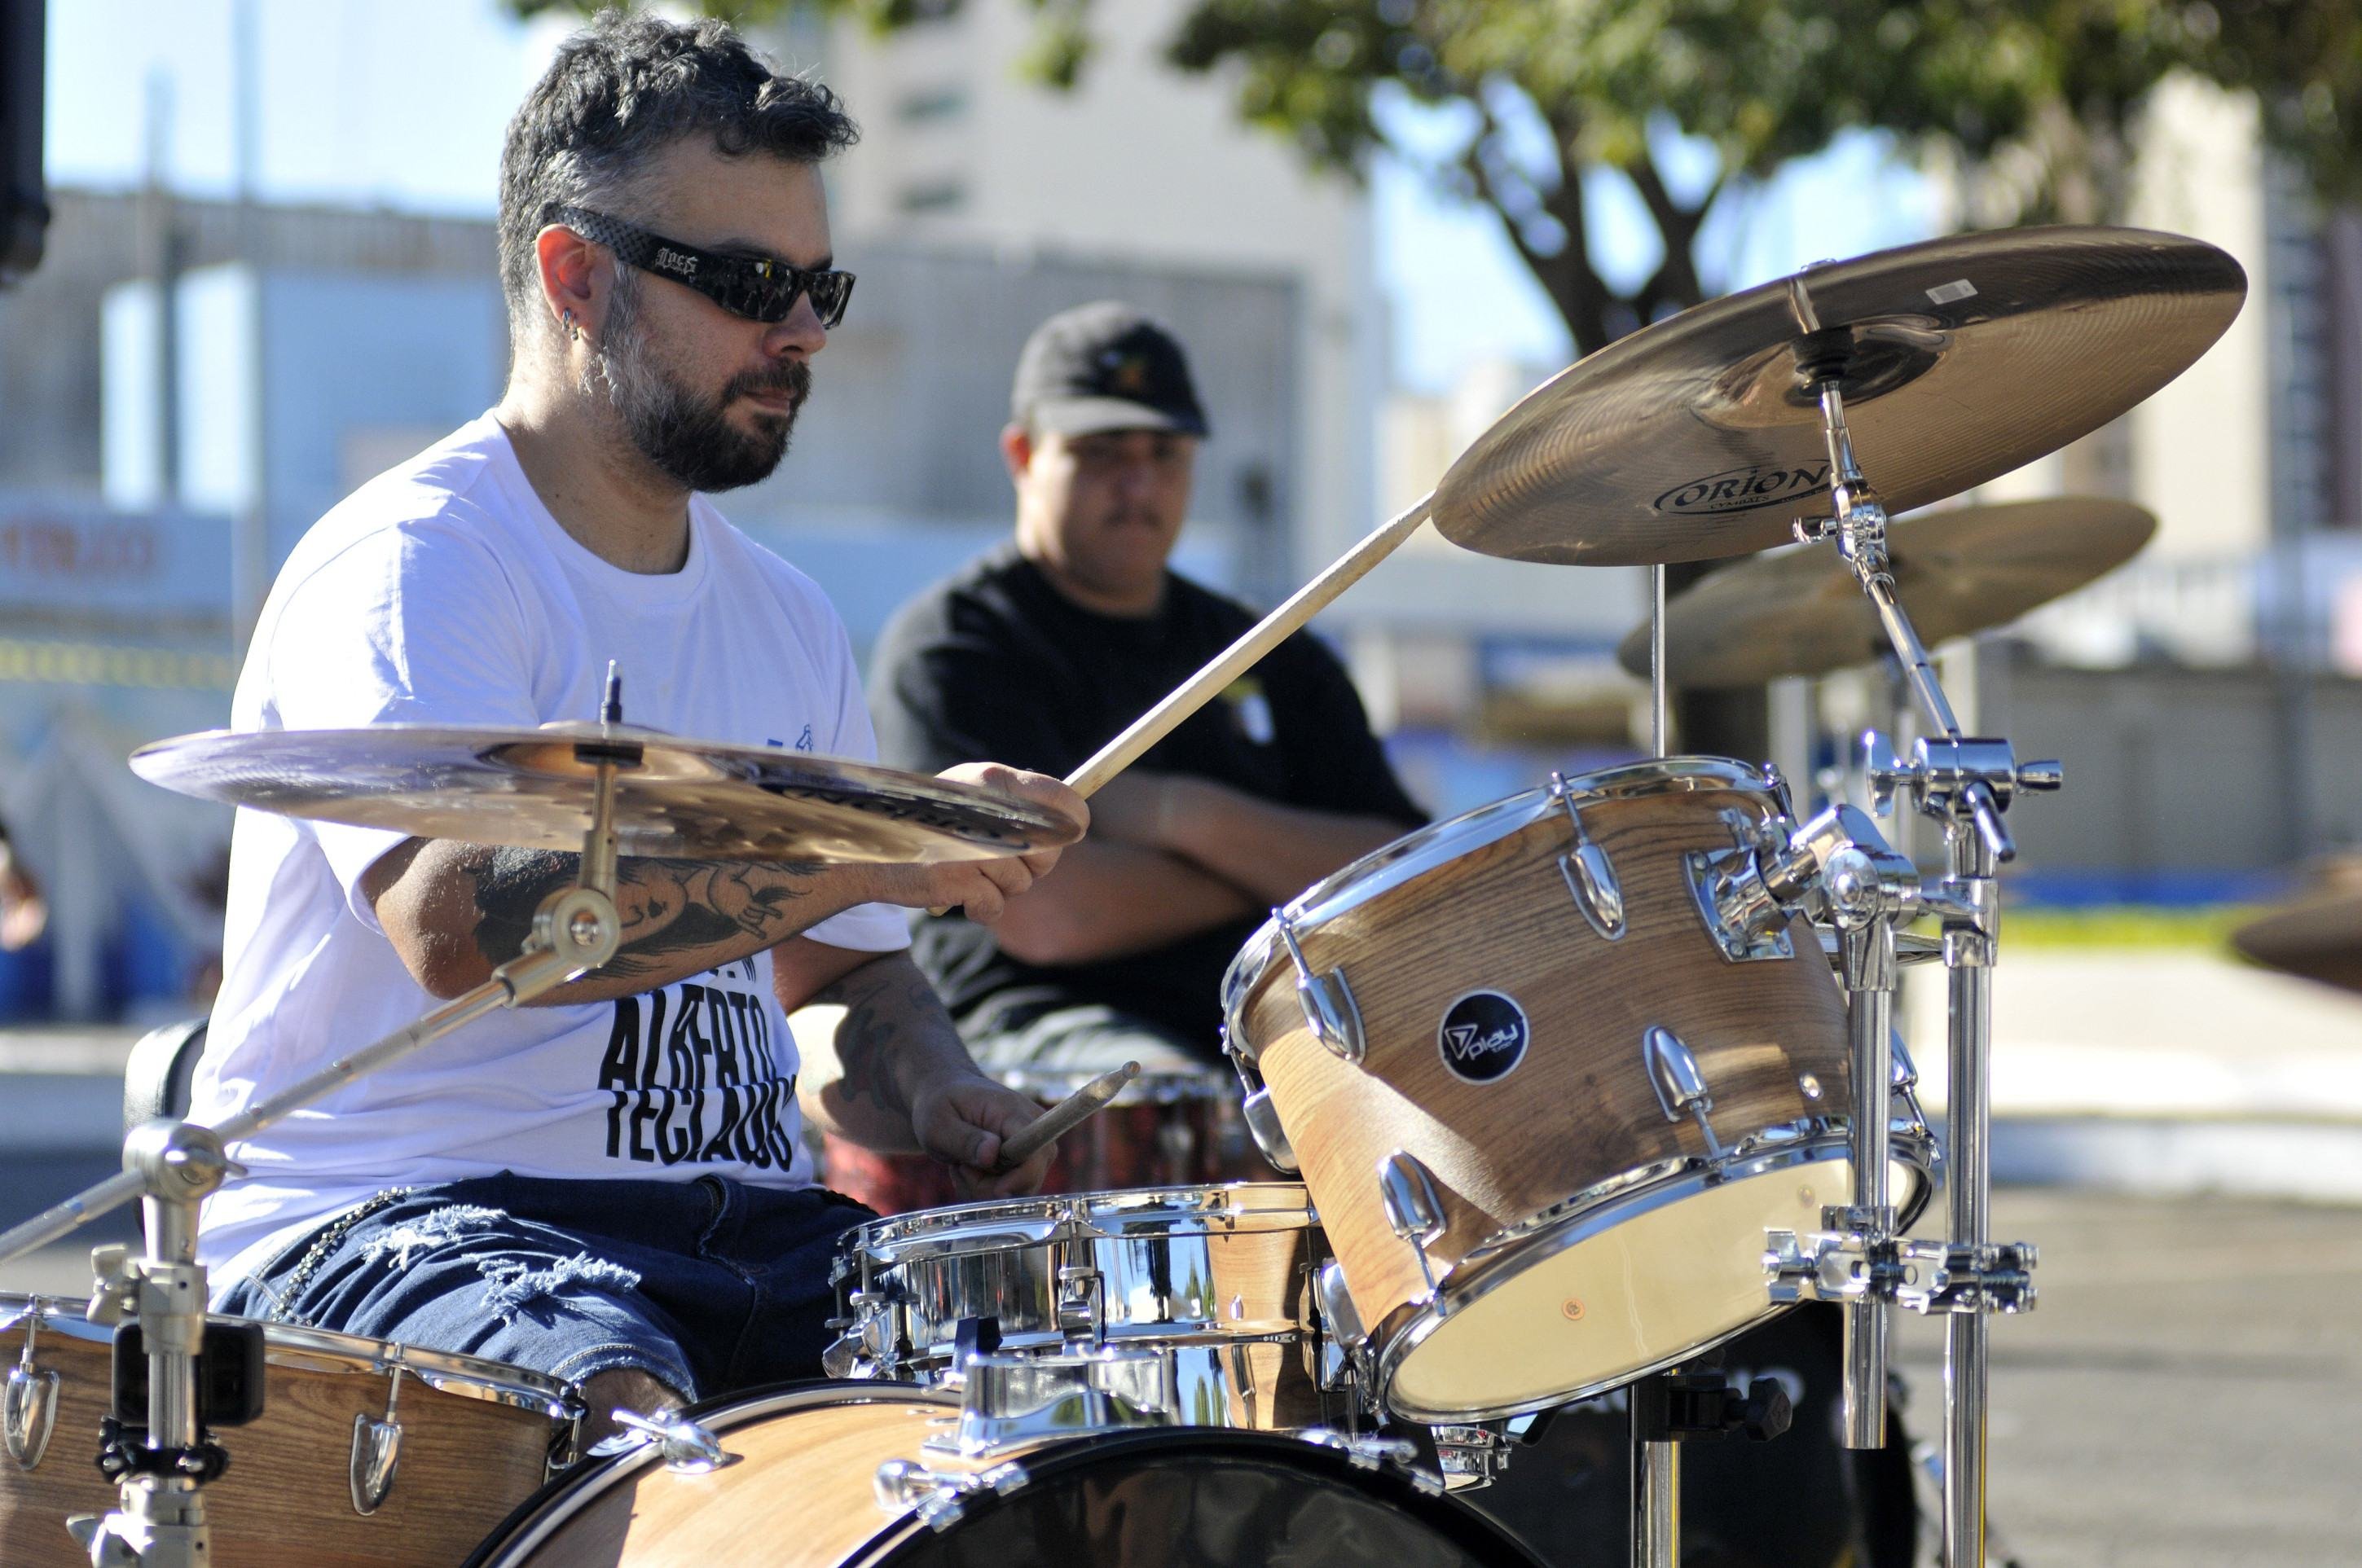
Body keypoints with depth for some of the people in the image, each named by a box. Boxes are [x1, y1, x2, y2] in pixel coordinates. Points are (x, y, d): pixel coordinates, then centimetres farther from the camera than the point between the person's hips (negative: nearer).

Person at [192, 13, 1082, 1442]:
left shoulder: (788, 623, 18)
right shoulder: (404, 571, -8)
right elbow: (458, 920, -25)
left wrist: (942, 1101, 2)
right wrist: (867, 849, -29)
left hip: (738, 1222, 7)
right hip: (399, 1217, -7)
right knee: (625, 1417, -38)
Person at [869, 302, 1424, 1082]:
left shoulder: (1274, 661, 19)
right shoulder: (951, 647, 2)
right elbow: (1042, 913, -12)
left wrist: (1194, 819, -8)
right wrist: (1281, 867, 1)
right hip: (1043, 1025, -6)